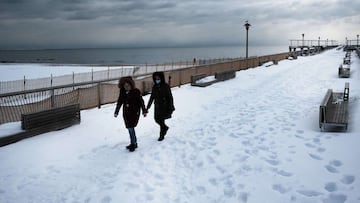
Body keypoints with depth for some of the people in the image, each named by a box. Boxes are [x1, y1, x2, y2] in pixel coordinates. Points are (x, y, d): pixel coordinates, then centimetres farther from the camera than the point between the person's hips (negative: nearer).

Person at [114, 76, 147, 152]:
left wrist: (144, 111, -1)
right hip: (126, 113, 5)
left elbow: (141, 102, -4)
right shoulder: (122, 93, 2)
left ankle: (133, 144, 1)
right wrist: (116, 112, 16)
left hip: (134, 112, -5)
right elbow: (119, 102, 12)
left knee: (131, 128, -12)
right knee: (129, 128, 12)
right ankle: (134, 143, 26)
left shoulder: (136, 92, -10)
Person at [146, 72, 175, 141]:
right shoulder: (154, 87, 3)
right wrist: (148, 107, 14)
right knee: (157, 120, 10)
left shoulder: (166, 86, -11)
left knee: (161, 120, -4)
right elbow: (152, 97, 12)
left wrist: (171, 108, -13)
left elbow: (170, 97, -9)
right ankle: (165, 127, 39)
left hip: (164, 106, -5)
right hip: (157, 107, 5)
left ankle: (162, 135, 13)